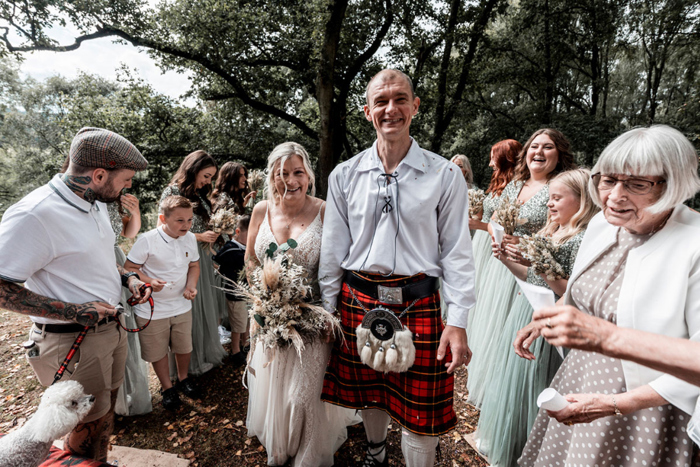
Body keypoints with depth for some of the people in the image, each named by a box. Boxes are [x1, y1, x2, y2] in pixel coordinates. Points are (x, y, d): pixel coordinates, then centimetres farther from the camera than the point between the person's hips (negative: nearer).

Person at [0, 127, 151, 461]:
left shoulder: (96, 202, 5)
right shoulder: (34, 215, -25)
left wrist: (127, 278, 3)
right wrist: (73, 312, -24)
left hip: (111, 327, 8)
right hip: (73, 342, -8)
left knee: (107, 407, 23)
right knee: (92, 424, 10)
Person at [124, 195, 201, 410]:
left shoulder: (190, 238, -3)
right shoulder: (147, 240, -19)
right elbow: (129, 268, -13)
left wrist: (191, 285, -9)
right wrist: (148, 281, -30)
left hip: (182, 306, 4)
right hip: (153, 310, -4)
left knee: (184, 346, 19)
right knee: (158, 351, 14)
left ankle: (183, 378, 46)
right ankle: (167, 387, 37)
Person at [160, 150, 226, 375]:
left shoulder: (200, 195, 11)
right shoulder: (172, 191, -11)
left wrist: (213, 232, 4)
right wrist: (199, 237, -15)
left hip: (202, 258, 7)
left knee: (207, 305, 14)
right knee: (190, 309, 3)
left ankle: (207, 353, 32)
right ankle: (192, 361, 21)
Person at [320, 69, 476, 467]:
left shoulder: (445, 175, -4)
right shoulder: (345, 175, 1)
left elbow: (457, 252, -4)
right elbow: (333, 250, 5)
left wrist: (458, 320, -8)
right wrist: (327, 309, 7)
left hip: (418, 304, -2)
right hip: (358, 300, 3)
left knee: (421, 410, 8)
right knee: (368, 393, 21)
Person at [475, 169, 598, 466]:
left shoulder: (583, 238, -16)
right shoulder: (550, 231, 8)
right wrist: (507, 259, 0)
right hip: (526, 310, 8)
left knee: (529, 383, 6)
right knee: (513, 377, 21)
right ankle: (503, 441, 44)